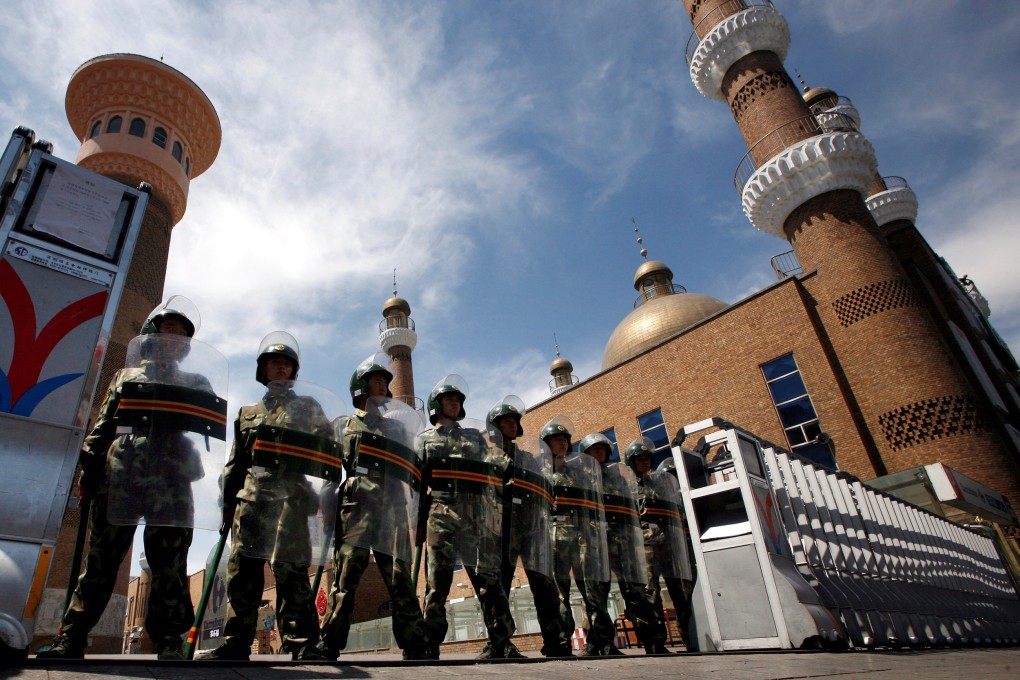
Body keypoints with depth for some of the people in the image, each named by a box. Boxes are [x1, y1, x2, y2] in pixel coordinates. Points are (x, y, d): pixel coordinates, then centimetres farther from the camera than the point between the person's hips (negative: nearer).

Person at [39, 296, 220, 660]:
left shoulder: (195, 383, 21)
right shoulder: (126, 376, 23)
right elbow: (102, 427, 15)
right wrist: (89, 470, 5)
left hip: (171, 479, -1)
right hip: (119, 473, 1)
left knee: (169, 562, -4)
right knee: (101, 556, 3)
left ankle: (169, 642, -1)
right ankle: (70, 638, 12)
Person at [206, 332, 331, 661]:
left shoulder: (307, 408, 15)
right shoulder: (247, 413, 25)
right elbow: (235, 463, 21)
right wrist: (227, 503, 11)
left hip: (289, 496, -4)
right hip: (250, 497, 4)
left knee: (290, 570, -8)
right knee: (243, 570, 2)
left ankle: (301, 643, -6)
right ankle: (236, 643, 10)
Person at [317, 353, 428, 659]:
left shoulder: (398, 426, 23)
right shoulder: (343, 425, 19)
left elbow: (414, 471, 19)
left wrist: (419, 510, 9)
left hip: (392, 509, 2)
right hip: (355, 505, -1)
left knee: (400, 580, 1)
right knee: (346, 576, -7)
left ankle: (415, 646, 4)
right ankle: (329, 646, -3)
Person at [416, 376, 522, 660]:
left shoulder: (476, 437, 25)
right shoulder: (425, 439, 19)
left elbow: (494, 476, 17)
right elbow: (415, 480, 8)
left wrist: (496, 513, 5)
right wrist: (418, 519, -4)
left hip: (478, 513, 2)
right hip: (441, 511, -2)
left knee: (487, 576, -1)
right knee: (438, 579, -4)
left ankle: (501, 642, 3)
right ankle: (430, 645, 1)